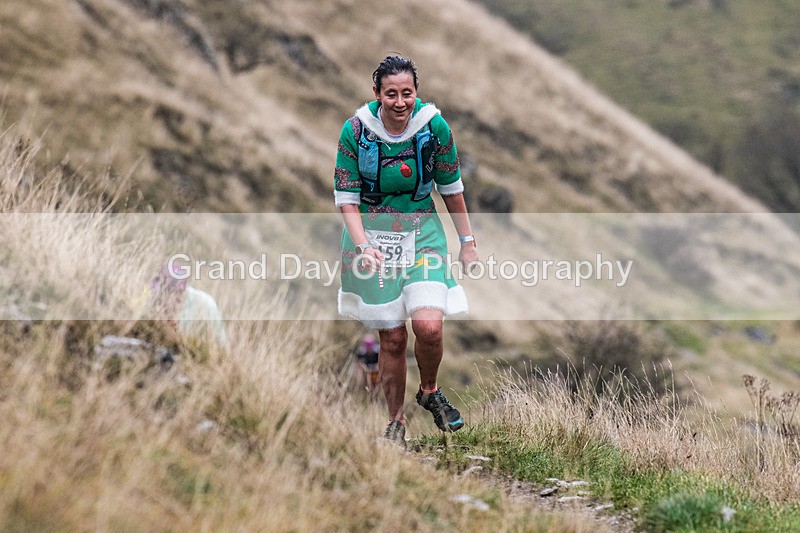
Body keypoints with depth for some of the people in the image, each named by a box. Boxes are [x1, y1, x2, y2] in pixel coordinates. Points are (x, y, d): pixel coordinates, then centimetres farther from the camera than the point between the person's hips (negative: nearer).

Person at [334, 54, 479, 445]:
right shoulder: (356, 130, -12)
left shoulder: (434, 126, -9)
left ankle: (429, 391, 13)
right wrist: (363, 246, -20)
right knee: (392, 338, 0)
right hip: (371, 235, 0)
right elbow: (346, 196, -6)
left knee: (428, 325, -18)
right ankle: (395, 421, 20)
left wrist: (467, 242, 8)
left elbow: (451, 188, 4)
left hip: (422, 232, 1)